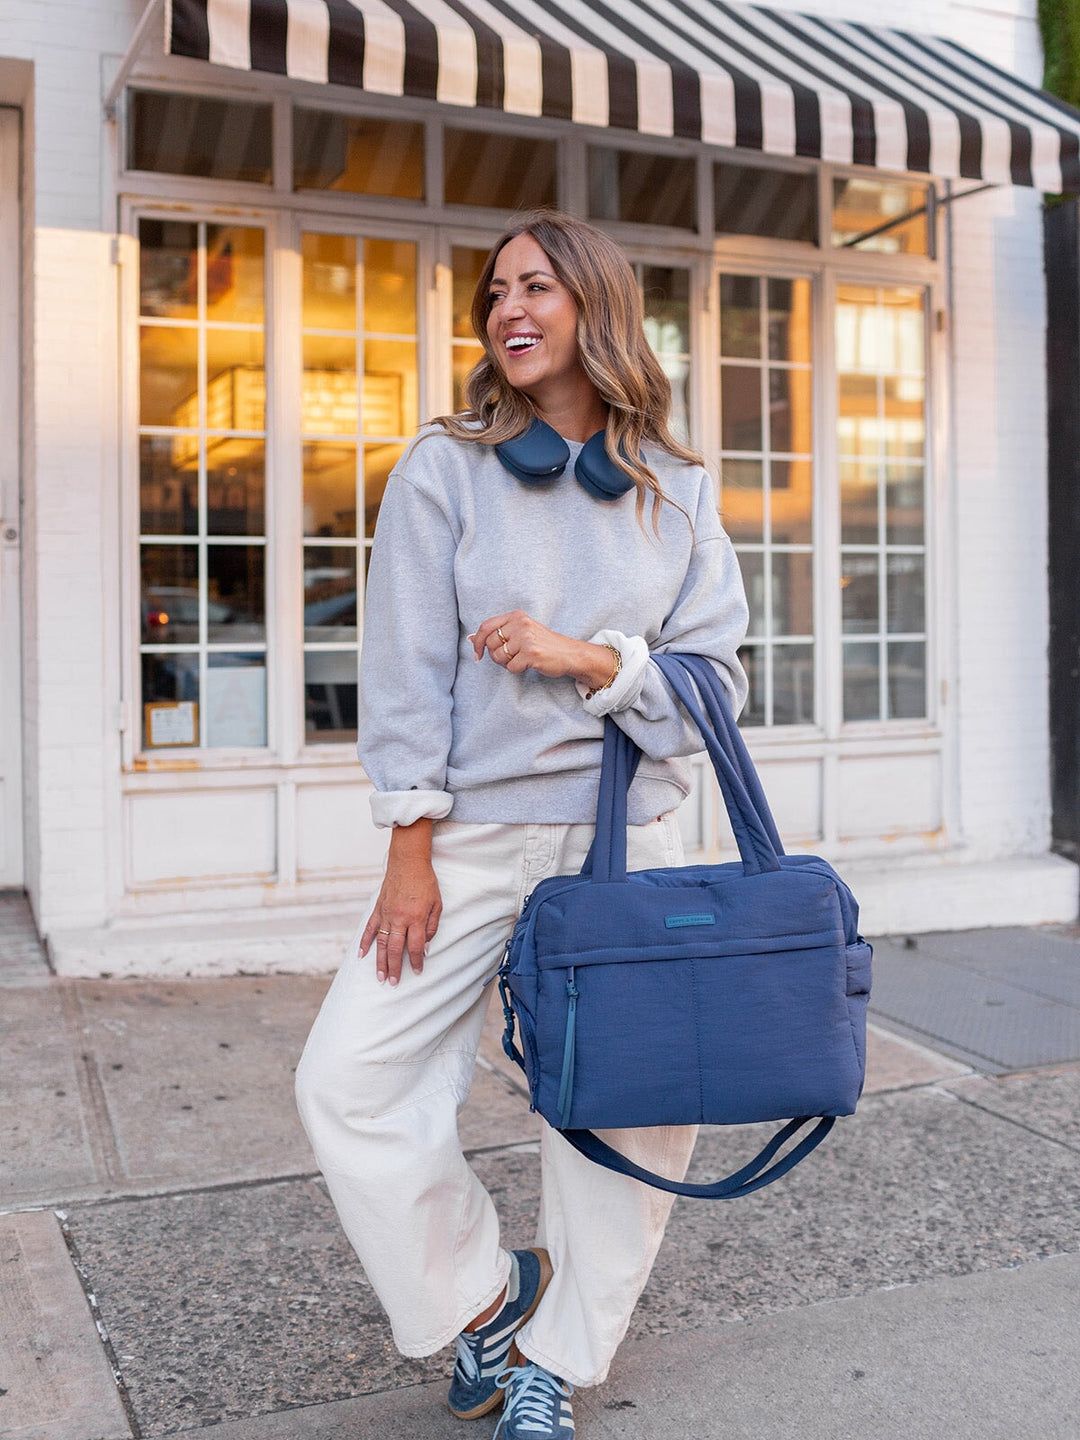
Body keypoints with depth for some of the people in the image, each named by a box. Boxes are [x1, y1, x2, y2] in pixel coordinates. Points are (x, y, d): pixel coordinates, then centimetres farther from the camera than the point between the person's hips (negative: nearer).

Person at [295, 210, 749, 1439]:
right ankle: (483, 1291, 17)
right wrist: (410, 852, -9)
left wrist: (590, 659, -14)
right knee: (347, 1077, -8)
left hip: (629, 841, 1)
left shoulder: (674, 489, 6)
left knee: (631, 1108, 2)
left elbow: (718, 674, 3)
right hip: (476, 832, -1)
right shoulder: (442, 471, 0)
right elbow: (407, 674, -4)